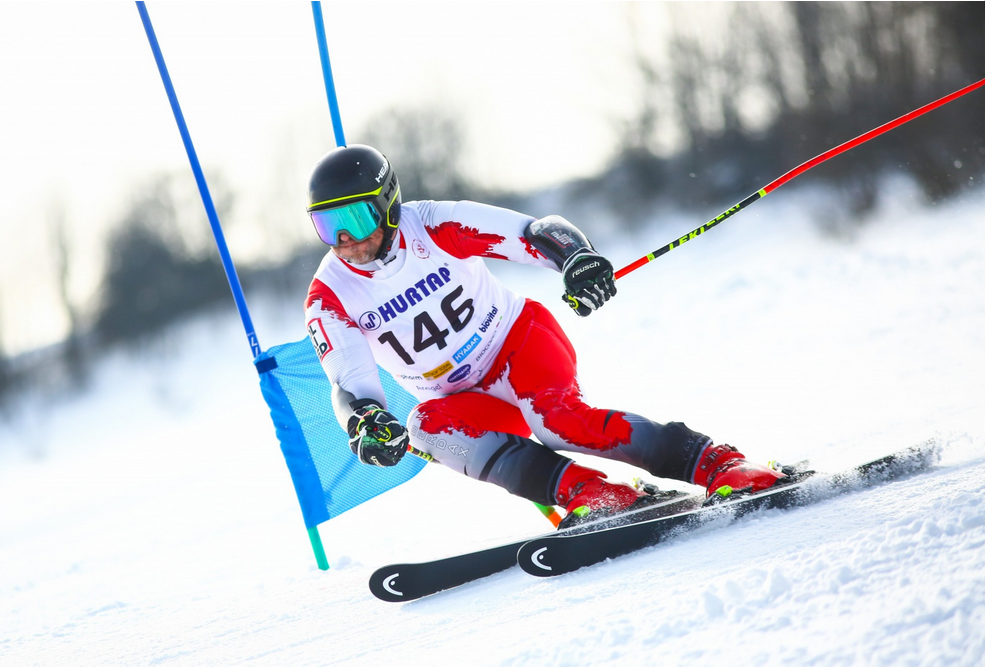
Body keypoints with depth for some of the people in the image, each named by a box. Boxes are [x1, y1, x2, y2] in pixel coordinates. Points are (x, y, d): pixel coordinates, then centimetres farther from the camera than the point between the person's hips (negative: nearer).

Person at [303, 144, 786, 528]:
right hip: (465, 401, 3)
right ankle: (584, 492, -36)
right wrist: (366, 423, -44)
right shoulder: (329, 297, -12)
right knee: (426, 426, -31)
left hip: (520, 342, -3)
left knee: (554, 416, -34)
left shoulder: (434, 226, -18)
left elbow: (536, 233, -20)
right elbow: (350, 386, -20)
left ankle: (718, 464, -30)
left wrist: (578, 260, -43)